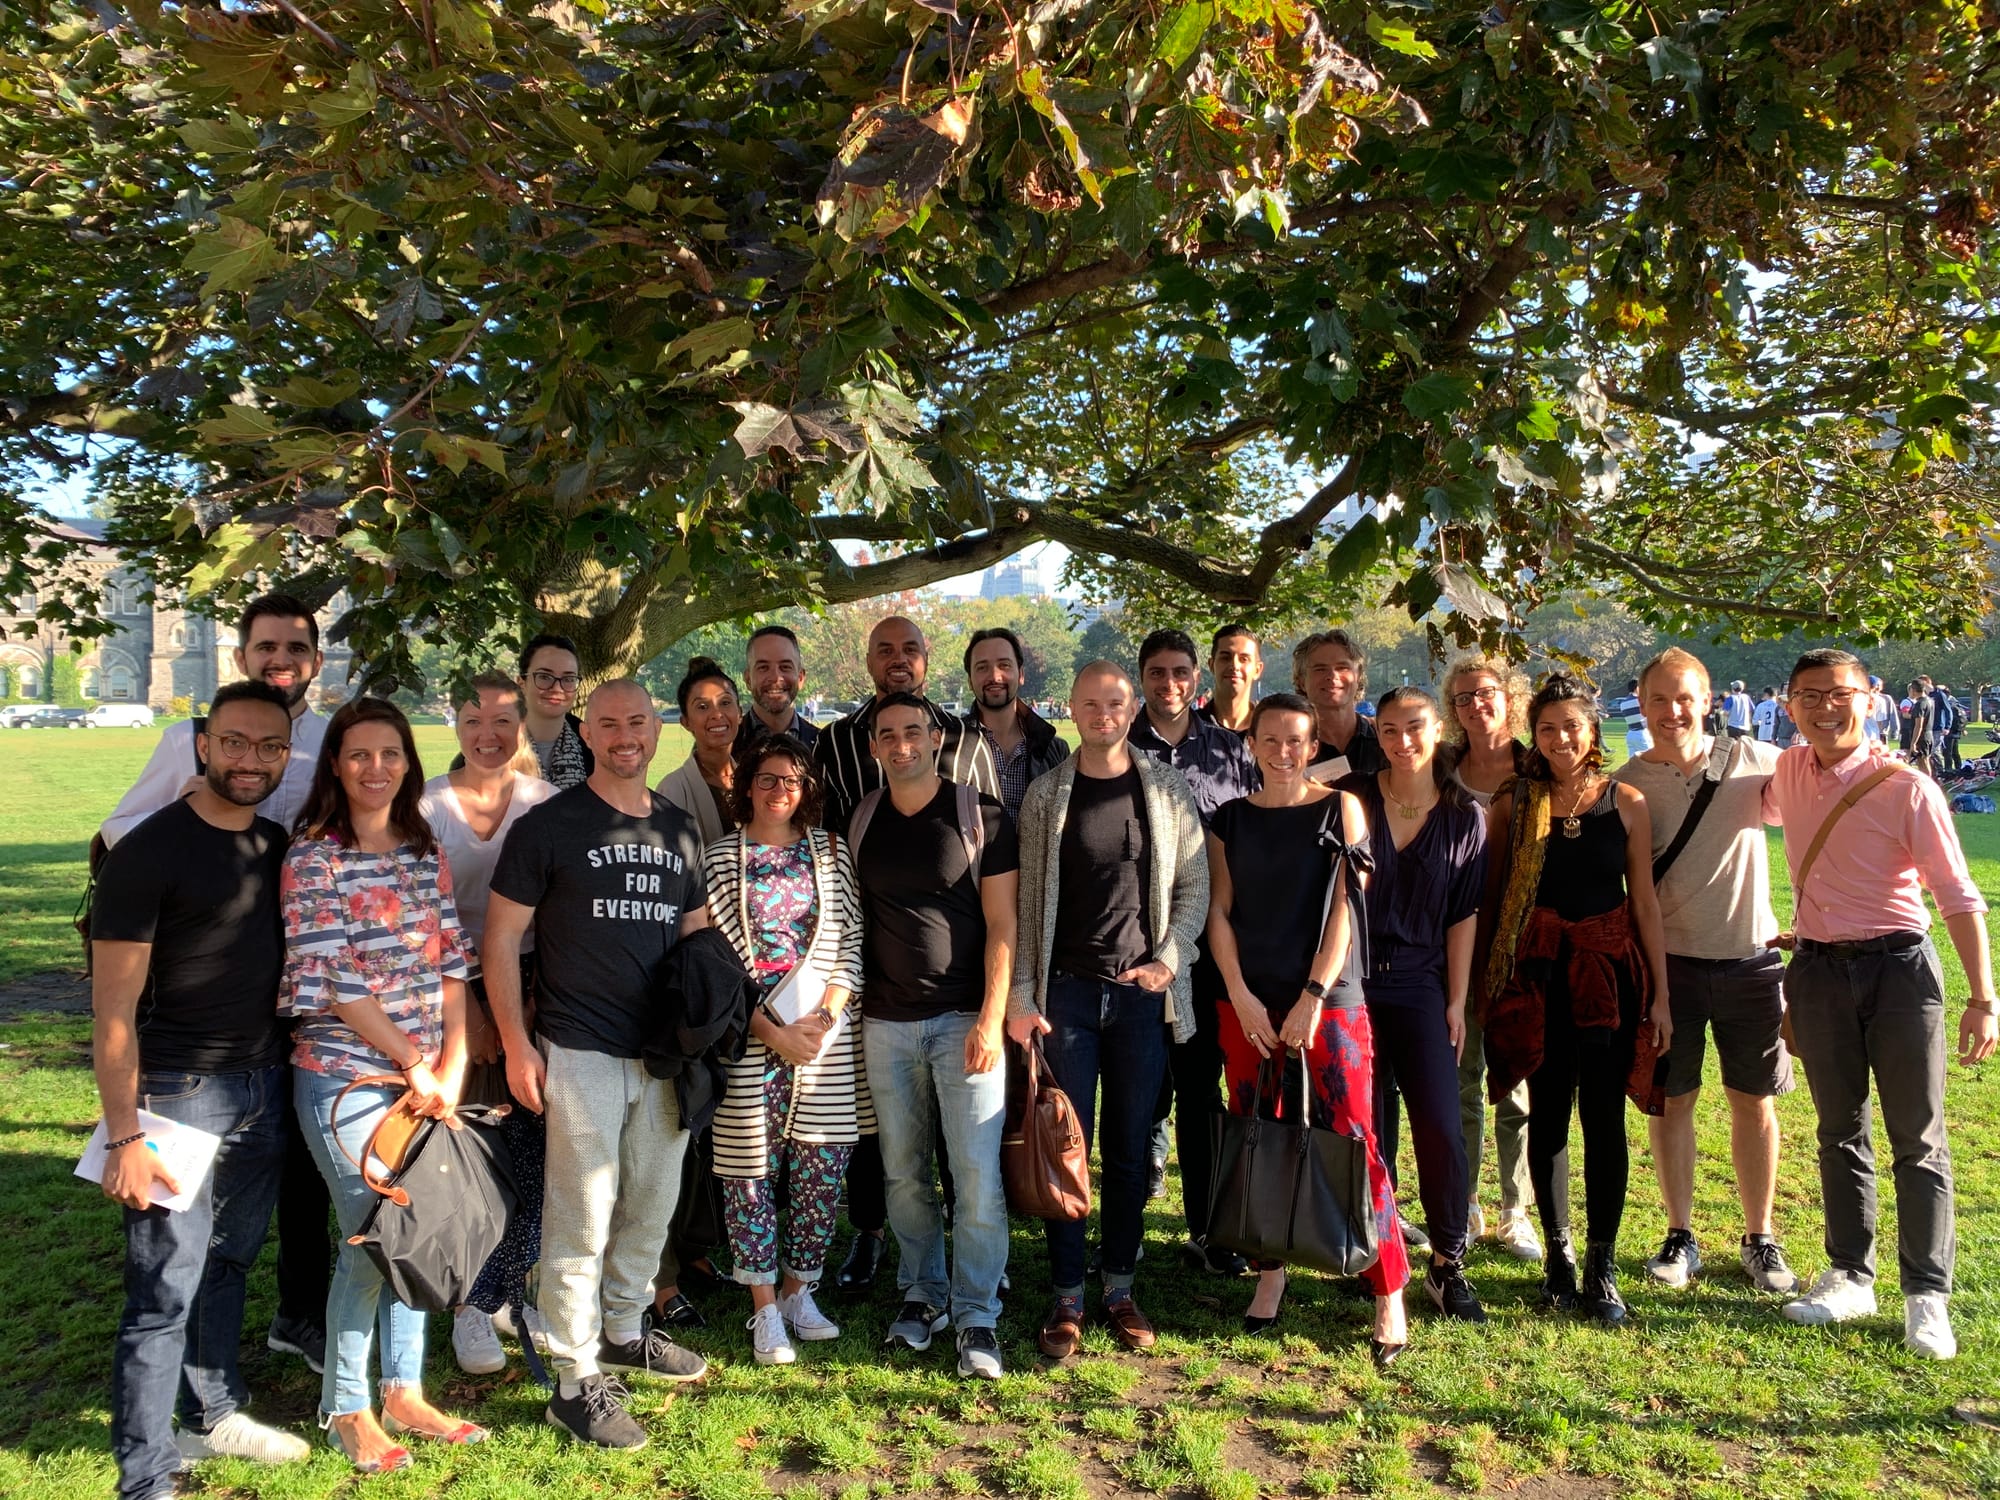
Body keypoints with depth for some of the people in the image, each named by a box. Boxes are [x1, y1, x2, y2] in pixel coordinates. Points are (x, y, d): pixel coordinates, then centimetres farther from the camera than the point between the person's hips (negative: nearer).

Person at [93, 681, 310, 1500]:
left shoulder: (278, 846, 7)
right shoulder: (149, 851, -11)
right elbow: (113, 1007, -12)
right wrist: (124, 1137, -15)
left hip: (265, 1088, 6)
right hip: (178, 1094, -6)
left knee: (227, 1265, 19)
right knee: (165, 1288, 1)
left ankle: (215, 1414, 36)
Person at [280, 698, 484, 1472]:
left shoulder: (425, 850, 6)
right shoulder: (313, 856, -10)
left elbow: (452, 961, 4)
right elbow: (335, 983, -14)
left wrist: (452, 1063, -5)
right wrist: (415, 1065, -12)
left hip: (426, 1076, 5)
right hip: (347, 1076, -5)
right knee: (369, 1241, 2)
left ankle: (404, 1392, 28)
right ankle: (346, 1409, 21)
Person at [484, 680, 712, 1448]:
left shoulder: (679, 829, 10)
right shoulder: (548, 826, -5)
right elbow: (501, 936, -4)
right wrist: (516, 1044, -10)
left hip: (666, 1053, 5)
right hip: (581, 1054, -5)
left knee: (653, 1206, 17)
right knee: (581, 1218, 0)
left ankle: (624, 1331, 38)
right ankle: (576, 1382, 13)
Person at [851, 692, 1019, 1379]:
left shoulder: (981, 816, -3)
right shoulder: (860, 824, 8)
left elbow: (1002, 925, -5)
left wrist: (991, 1020, -12)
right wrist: (847, 1011, 6)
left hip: (964, 1018, -3)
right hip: (886, 1022, 4)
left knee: (978, 1173, -4)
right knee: (904, 1173, 11)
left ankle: (977, 1316, 11)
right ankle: (922, 1294, 28)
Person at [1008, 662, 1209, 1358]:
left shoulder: (1168, 791, 4)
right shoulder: (1045, 796, 2)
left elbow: (1195, 886, 6)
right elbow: (1025, 902, 1)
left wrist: (1167, 961, -7)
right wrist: (1020, 997, -4)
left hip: (1143, 992, 1)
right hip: (1065, 989, -1)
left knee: (1130, 1148, 9)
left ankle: (1121, 1290, 22)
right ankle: (1067, 1296, 15)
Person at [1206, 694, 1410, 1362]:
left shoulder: (1340, 810, 0)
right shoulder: (1232, 818, 7)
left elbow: (1344, 909, -5)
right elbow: (1219, 910, 5)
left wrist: (1312, 998, -10)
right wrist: (1241, 996, -6)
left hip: (1329, 999, -3)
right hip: (1248, 1001, 3)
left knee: (1352, 1140, -6)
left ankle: (1390, 1297, 5)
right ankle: (1270, 1275, 24)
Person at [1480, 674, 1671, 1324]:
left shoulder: (1626, 803, 2)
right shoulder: (1512, 805, 2)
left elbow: (1644, 902, 4)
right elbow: (1491, 899, 5)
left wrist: (1660, 994, 3)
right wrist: (1485, 986, 2)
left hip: (1609, 971, 0)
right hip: (1536, 975, 0)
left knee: (1603, 1117, 0)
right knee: (1547, 1116, 7)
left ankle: (1602, 1267, 12)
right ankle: (1558, 1253, 23)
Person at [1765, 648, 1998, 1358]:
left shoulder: (1907, 789, -11)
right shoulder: (1789, 773, 2)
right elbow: (1754, 812, 25)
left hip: (1898, 966, -4)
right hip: (1818, 970, 4)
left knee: (1918, 1139, 2)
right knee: (1840, 1132, 12)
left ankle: (1926, 1295, 12)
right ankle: (1850, 1276, 23)